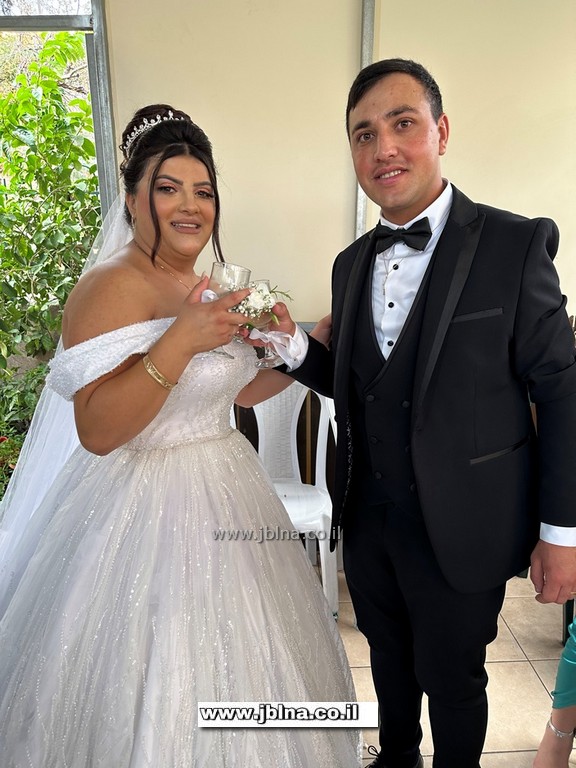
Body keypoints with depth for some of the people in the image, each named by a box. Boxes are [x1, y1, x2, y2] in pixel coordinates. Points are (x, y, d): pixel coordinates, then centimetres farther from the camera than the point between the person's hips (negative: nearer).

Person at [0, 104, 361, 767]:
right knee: (155, 689, 10)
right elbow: (96, 432, -23)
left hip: (224, 488, 8)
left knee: (231, 657, 24)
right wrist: (180, 342, -31)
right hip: (144, 510, -8)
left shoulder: (206, 288, 8)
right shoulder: (109, 288, -17)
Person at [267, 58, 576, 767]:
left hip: (459, 529, -5)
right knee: (390, 662, 27)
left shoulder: (515, 244, -12)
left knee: (451, 680, 19)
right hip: (366, 521, 5)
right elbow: (356, 384, 9)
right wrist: (294, 346, -10)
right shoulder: (351, 262, 4)